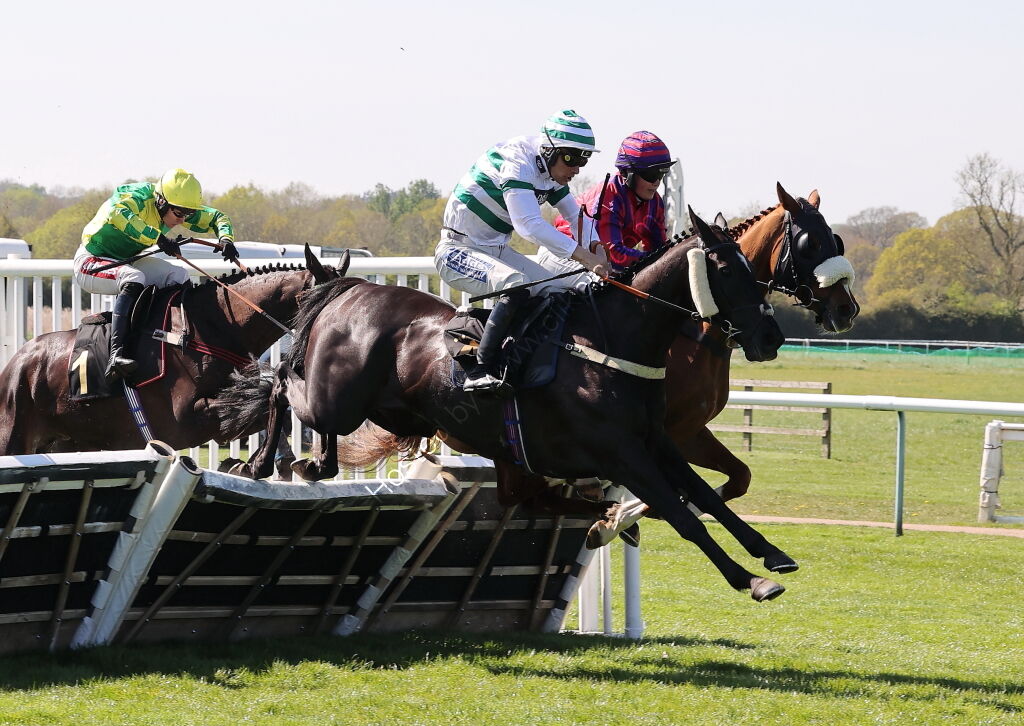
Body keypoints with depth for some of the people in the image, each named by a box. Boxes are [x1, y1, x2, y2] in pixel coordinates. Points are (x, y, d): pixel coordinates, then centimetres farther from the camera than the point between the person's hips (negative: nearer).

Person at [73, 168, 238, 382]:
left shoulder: (177, 207, -4)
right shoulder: (138, 198, -27)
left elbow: (216, 217, 4)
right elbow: (117, 214, -50)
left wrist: (225, 239, -19)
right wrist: (157, 238, -55)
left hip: (126, 260, 9)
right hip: (91, 263, -9)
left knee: (179, 277, -1)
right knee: (133, 279, -36)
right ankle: (116, 357, -48)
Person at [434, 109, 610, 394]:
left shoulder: (551, 172, 5)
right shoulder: (516, 163, -24)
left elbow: (577, 215, 15)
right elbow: (529, 225, -36)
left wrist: (597, 248, -7)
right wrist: (584, 256, -39)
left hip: (497, 251, 10)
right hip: (459, 250, -10)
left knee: (562, 290, 3)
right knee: (516, 285, -35)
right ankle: (479, 372, -35)